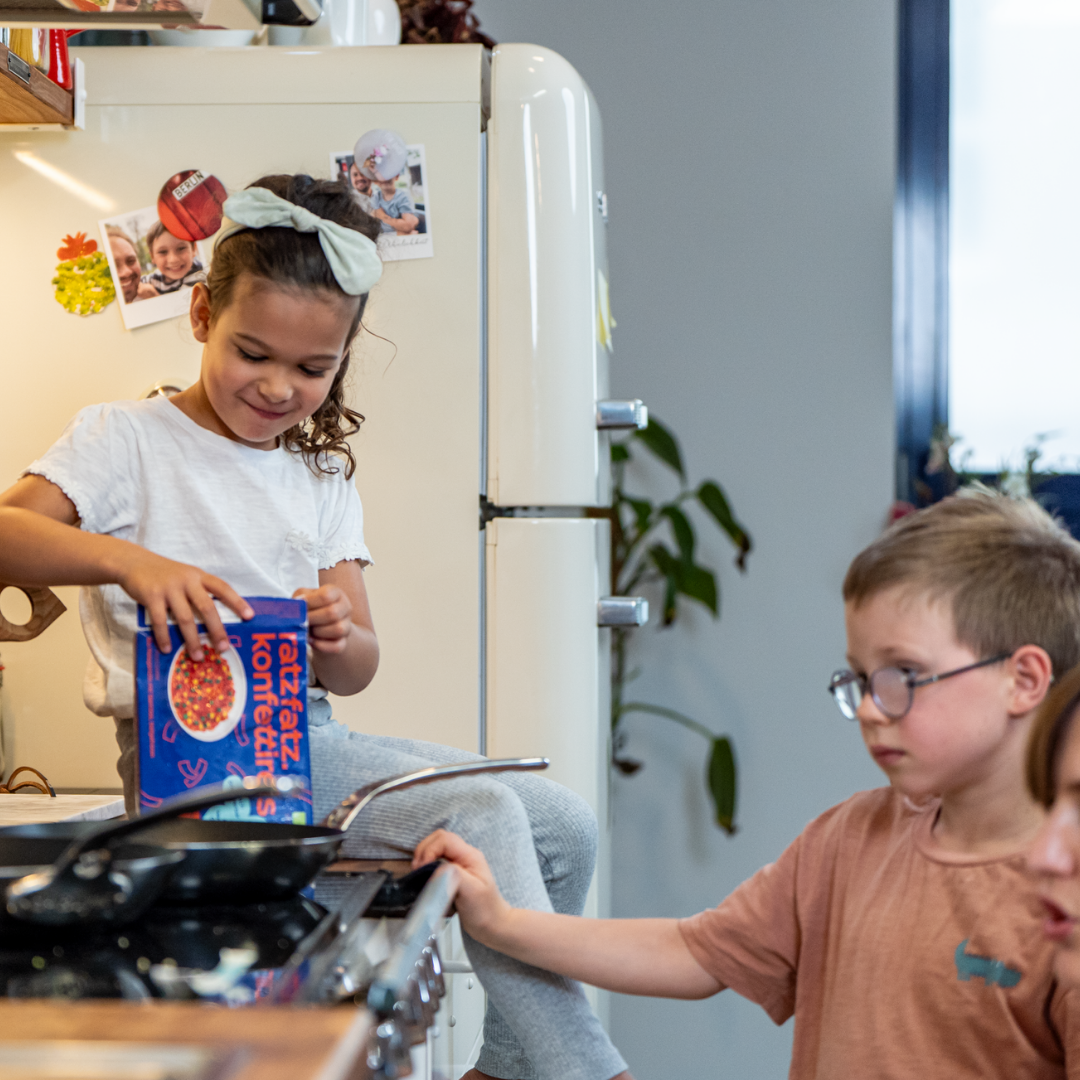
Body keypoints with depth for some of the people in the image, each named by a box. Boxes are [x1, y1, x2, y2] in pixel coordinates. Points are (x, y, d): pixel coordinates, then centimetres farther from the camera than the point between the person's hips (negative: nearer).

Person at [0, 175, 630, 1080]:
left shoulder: (321, 479, 18)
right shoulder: (126, 438, 0)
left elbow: (356, 669, 12)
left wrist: (340, 638, -13)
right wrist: (128, 560, -35)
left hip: (305, 737, 7)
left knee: (564, 827, -5)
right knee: (482, 813, -25)